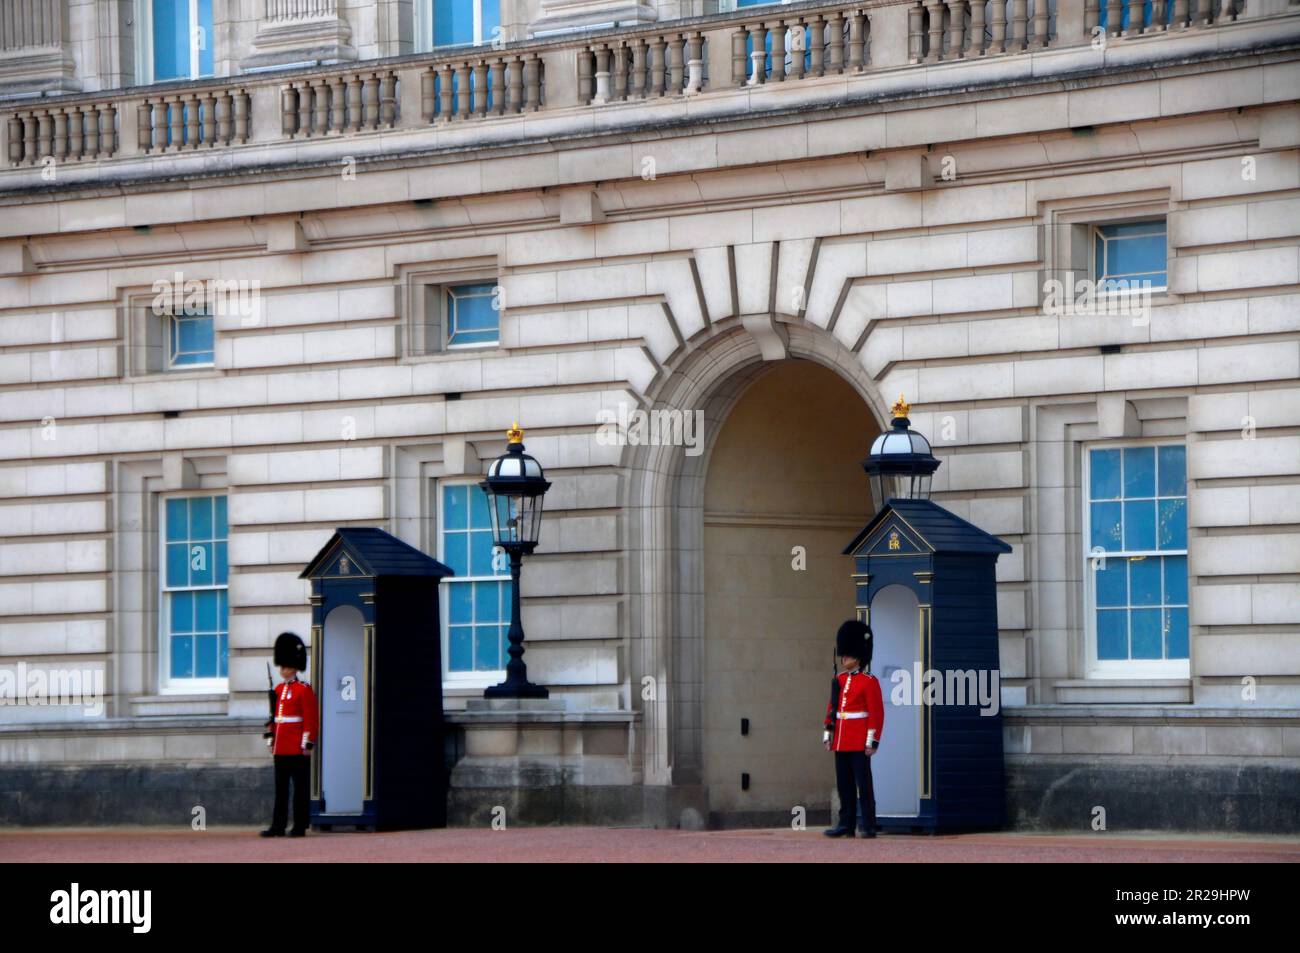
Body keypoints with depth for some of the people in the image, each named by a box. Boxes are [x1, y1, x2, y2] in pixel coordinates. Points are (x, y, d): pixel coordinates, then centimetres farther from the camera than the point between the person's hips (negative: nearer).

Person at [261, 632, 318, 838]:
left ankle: (300, 826, 3)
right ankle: (278, 826, 8)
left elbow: (312, 719, -10)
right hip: (281, 749, 7)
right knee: (280, 788, 7)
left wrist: (308, 744, -14)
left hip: (298, 749, -7)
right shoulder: (279, 690, 14)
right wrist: (272, 739, 14)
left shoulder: (304, 690, -7)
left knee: (300, 787, -1)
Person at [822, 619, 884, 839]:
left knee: (863, 784, -5)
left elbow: (877, 713, -9)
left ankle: (868, 826, -3)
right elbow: (831, 709, 17)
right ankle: (846, 824, 13)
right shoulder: (838, 680, 12)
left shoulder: (869, 682, -6)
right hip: (841, 742, 7)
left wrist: (872, 741, -14)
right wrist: (828, 734, 11)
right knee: (844, 785, 8)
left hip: (860, 744, -6)